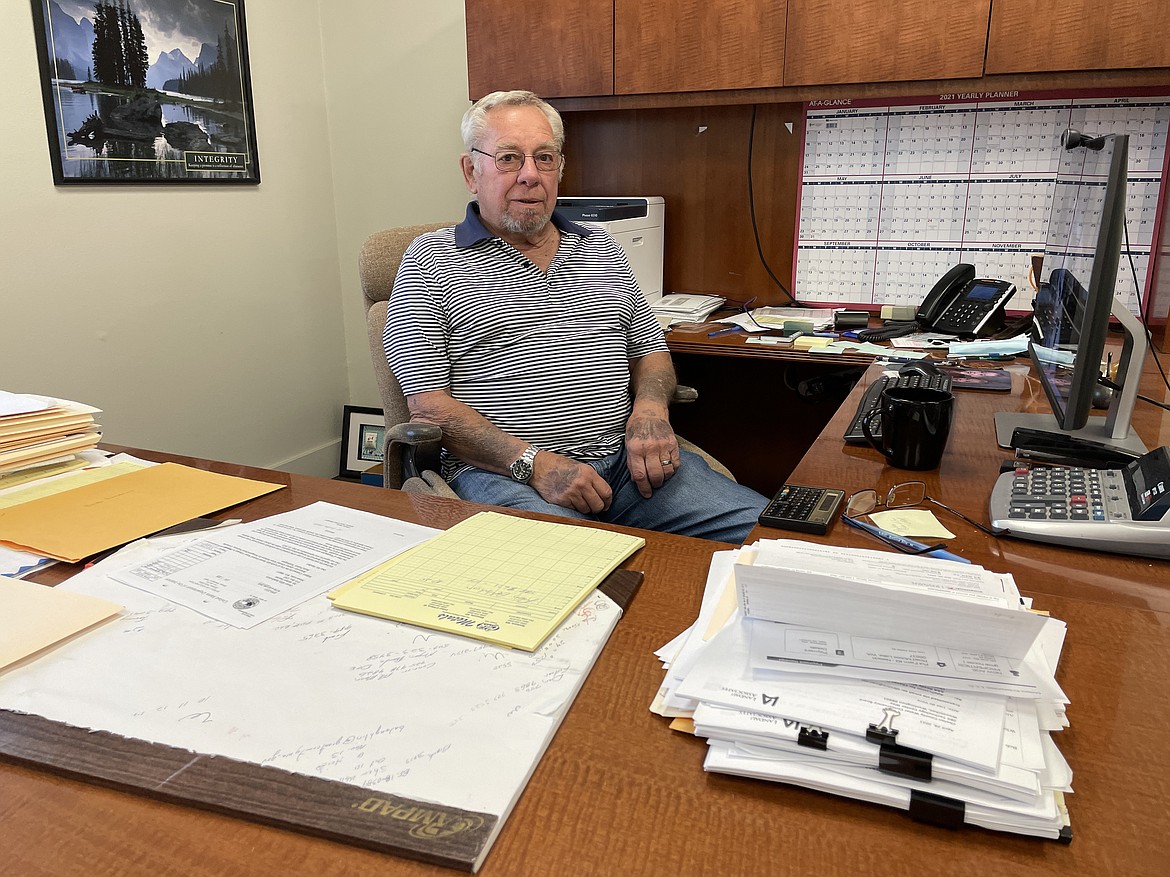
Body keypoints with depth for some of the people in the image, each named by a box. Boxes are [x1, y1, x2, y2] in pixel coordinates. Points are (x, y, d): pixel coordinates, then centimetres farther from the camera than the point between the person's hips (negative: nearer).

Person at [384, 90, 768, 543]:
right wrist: (532, 462, -17)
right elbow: (429, 406, -4)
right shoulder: (430, 260, 4)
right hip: (504, 472, -5)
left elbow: (650, 351, 25)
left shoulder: (602, 249, 20)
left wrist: (650, 409, 0)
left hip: (623, 458, 6)